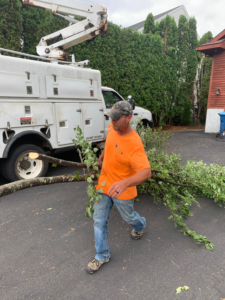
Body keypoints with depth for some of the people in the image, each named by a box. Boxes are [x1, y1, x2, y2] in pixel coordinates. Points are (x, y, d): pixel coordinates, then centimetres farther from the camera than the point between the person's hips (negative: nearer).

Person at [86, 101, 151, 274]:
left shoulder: (134, 144, -31)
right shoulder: (113, 128, -10)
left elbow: (146, 172, -40)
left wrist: (125, 183, -56)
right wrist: (103, 155, 22)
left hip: (122, 190, -5)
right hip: (104, 184, 6)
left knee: (129, 217, 22)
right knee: (99, 221, 10)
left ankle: (140, 225, 60)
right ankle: (102, 256, 31)